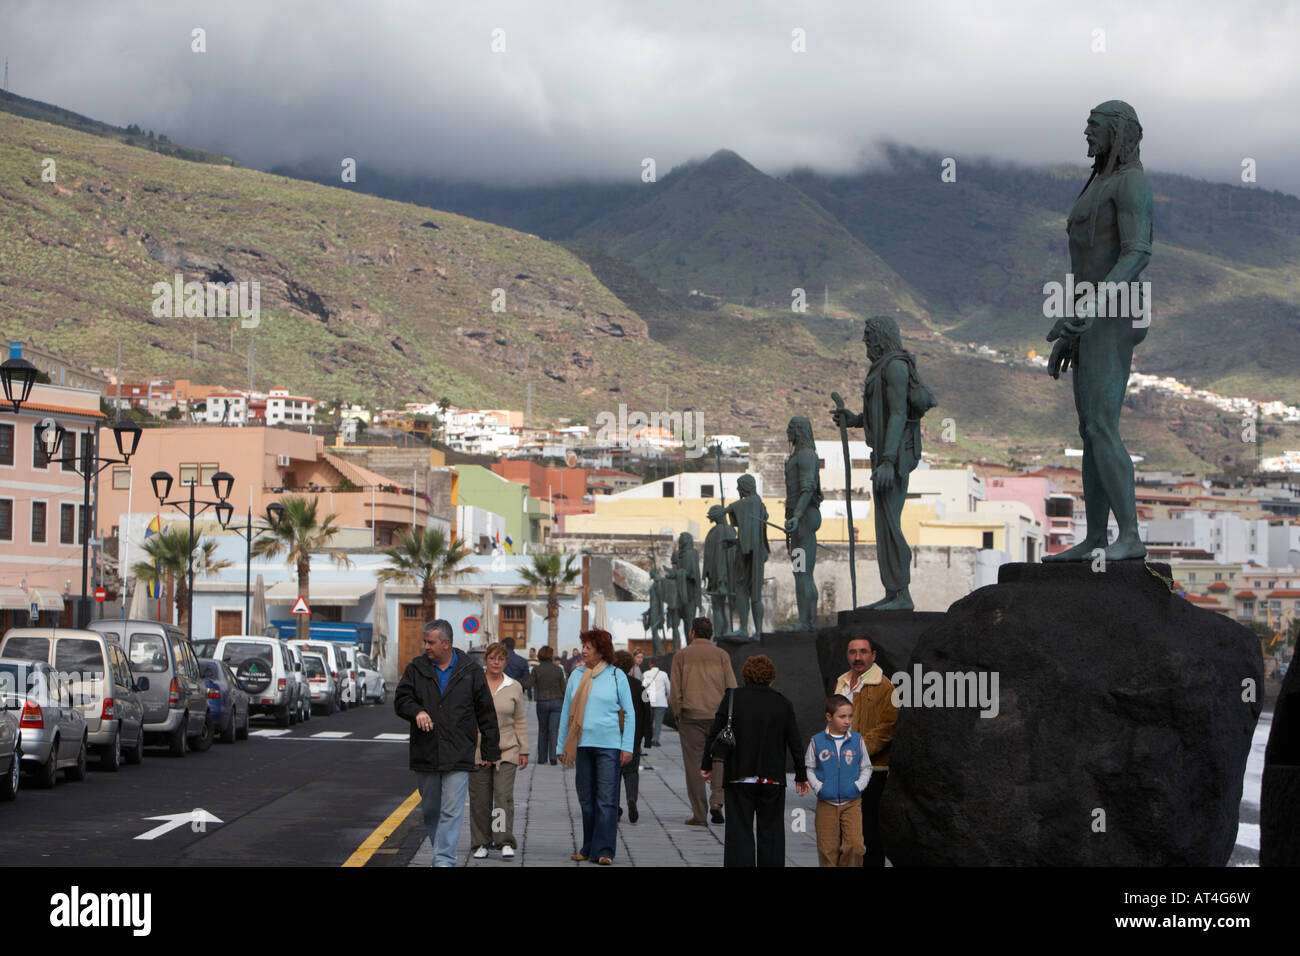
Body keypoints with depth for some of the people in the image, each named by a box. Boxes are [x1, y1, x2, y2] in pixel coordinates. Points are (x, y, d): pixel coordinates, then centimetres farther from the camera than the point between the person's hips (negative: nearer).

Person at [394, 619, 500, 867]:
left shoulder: (471, 671, 2)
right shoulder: (416, 669, 7)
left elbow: (486, 712, 6)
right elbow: (400, 700, 3)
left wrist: (490, 749, 6)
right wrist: (417, 711, -20)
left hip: (458, 754, -3)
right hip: (425, 754, 3)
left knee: (451, 811, -9)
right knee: (430, 809, 11)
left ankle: (444, 860, -12)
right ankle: (443, 853, 27)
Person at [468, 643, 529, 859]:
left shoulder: (514, 687, 7)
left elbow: (520, 721, 11)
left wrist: (524, 751, 8)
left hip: (507, 751, 0)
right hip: (477, 750, 0)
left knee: (504, 796, -11)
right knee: (480, 799, 3)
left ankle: (506, 843, -12)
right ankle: (482, 843, 12)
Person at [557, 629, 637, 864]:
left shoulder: (617, 676, 1)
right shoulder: (576, 675, 9)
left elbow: (629, 713, 4)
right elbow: (566, 711, 15)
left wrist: (627, 747, -3)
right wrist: (562, 746, 13)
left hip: (609, 745, -3)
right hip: (582, 744, 3)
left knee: (607, 800, -7)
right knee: (586, 799, 8)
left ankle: (604, 851, -6)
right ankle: (589, 848, 18)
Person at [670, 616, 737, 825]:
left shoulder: (681, 656, 3)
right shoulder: (722, 655, 5)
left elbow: (675, 691, -2)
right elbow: (731, 688, 1)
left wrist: (677, 715, 9)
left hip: (691, 716, -1)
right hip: (718, 715, 1)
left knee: (693, 764, 2)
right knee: (719, 760, 13)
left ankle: (699, 815, 2)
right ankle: (717, 800, -8)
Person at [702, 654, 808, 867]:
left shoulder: (732, 698, -3)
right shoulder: (783, 703, 1)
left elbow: (714, 734, -1)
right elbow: (795, 742, 3)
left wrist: (706, 765, 10)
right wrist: (801, 776, 11)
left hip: (739, 778, -1)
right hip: (773, 779, 1)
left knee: (739, 831, 1)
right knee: (770, 831, 9)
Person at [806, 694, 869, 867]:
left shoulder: (857, 740, 3)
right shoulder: (817, 742, -1)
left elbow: (866, 768, 12)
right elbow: (808, 768, 6)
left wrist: (859, 785, -4)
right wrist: (818, 787, -8)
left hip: (852, 803, 1)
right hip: (826, 803, -1)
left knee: (855, 845, -13)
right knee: (828, 849, 3)